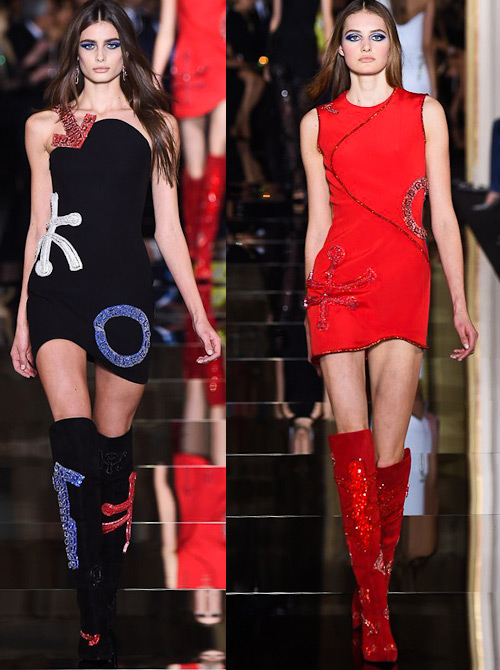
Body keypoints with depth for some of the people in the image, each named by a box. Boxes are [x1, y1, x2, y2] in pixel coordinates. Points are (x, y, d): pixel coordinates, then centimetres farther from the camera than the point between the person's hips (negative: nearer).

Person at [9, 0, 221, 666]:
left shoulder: (156, 126, 13)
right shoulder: (46, 126, 12)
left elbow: (168, 228, 14)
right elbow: (39, 224, 14)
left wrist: (200, 314, 9)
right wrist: (22, 320, 12)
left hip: (127, 295, 1)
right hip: (59, 289, -1)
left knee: (112, 448, 3)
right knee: (75, 439, -17)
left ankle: (105, 608, 12)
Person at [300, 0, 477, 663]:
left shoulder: (425, 112, 11)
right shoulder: (317, 122, 14)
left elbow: (443, 214, 9)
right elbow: (319, 222, 16)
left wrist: (460, 304, 5)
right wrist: (309, 308, 14)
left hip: (404, 283, -1)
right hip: (337, 280, 1)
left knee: (389, 448, -8)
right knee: (353, 438, -8)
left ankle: (372, 590, 4)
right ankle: (375, 612, -7)